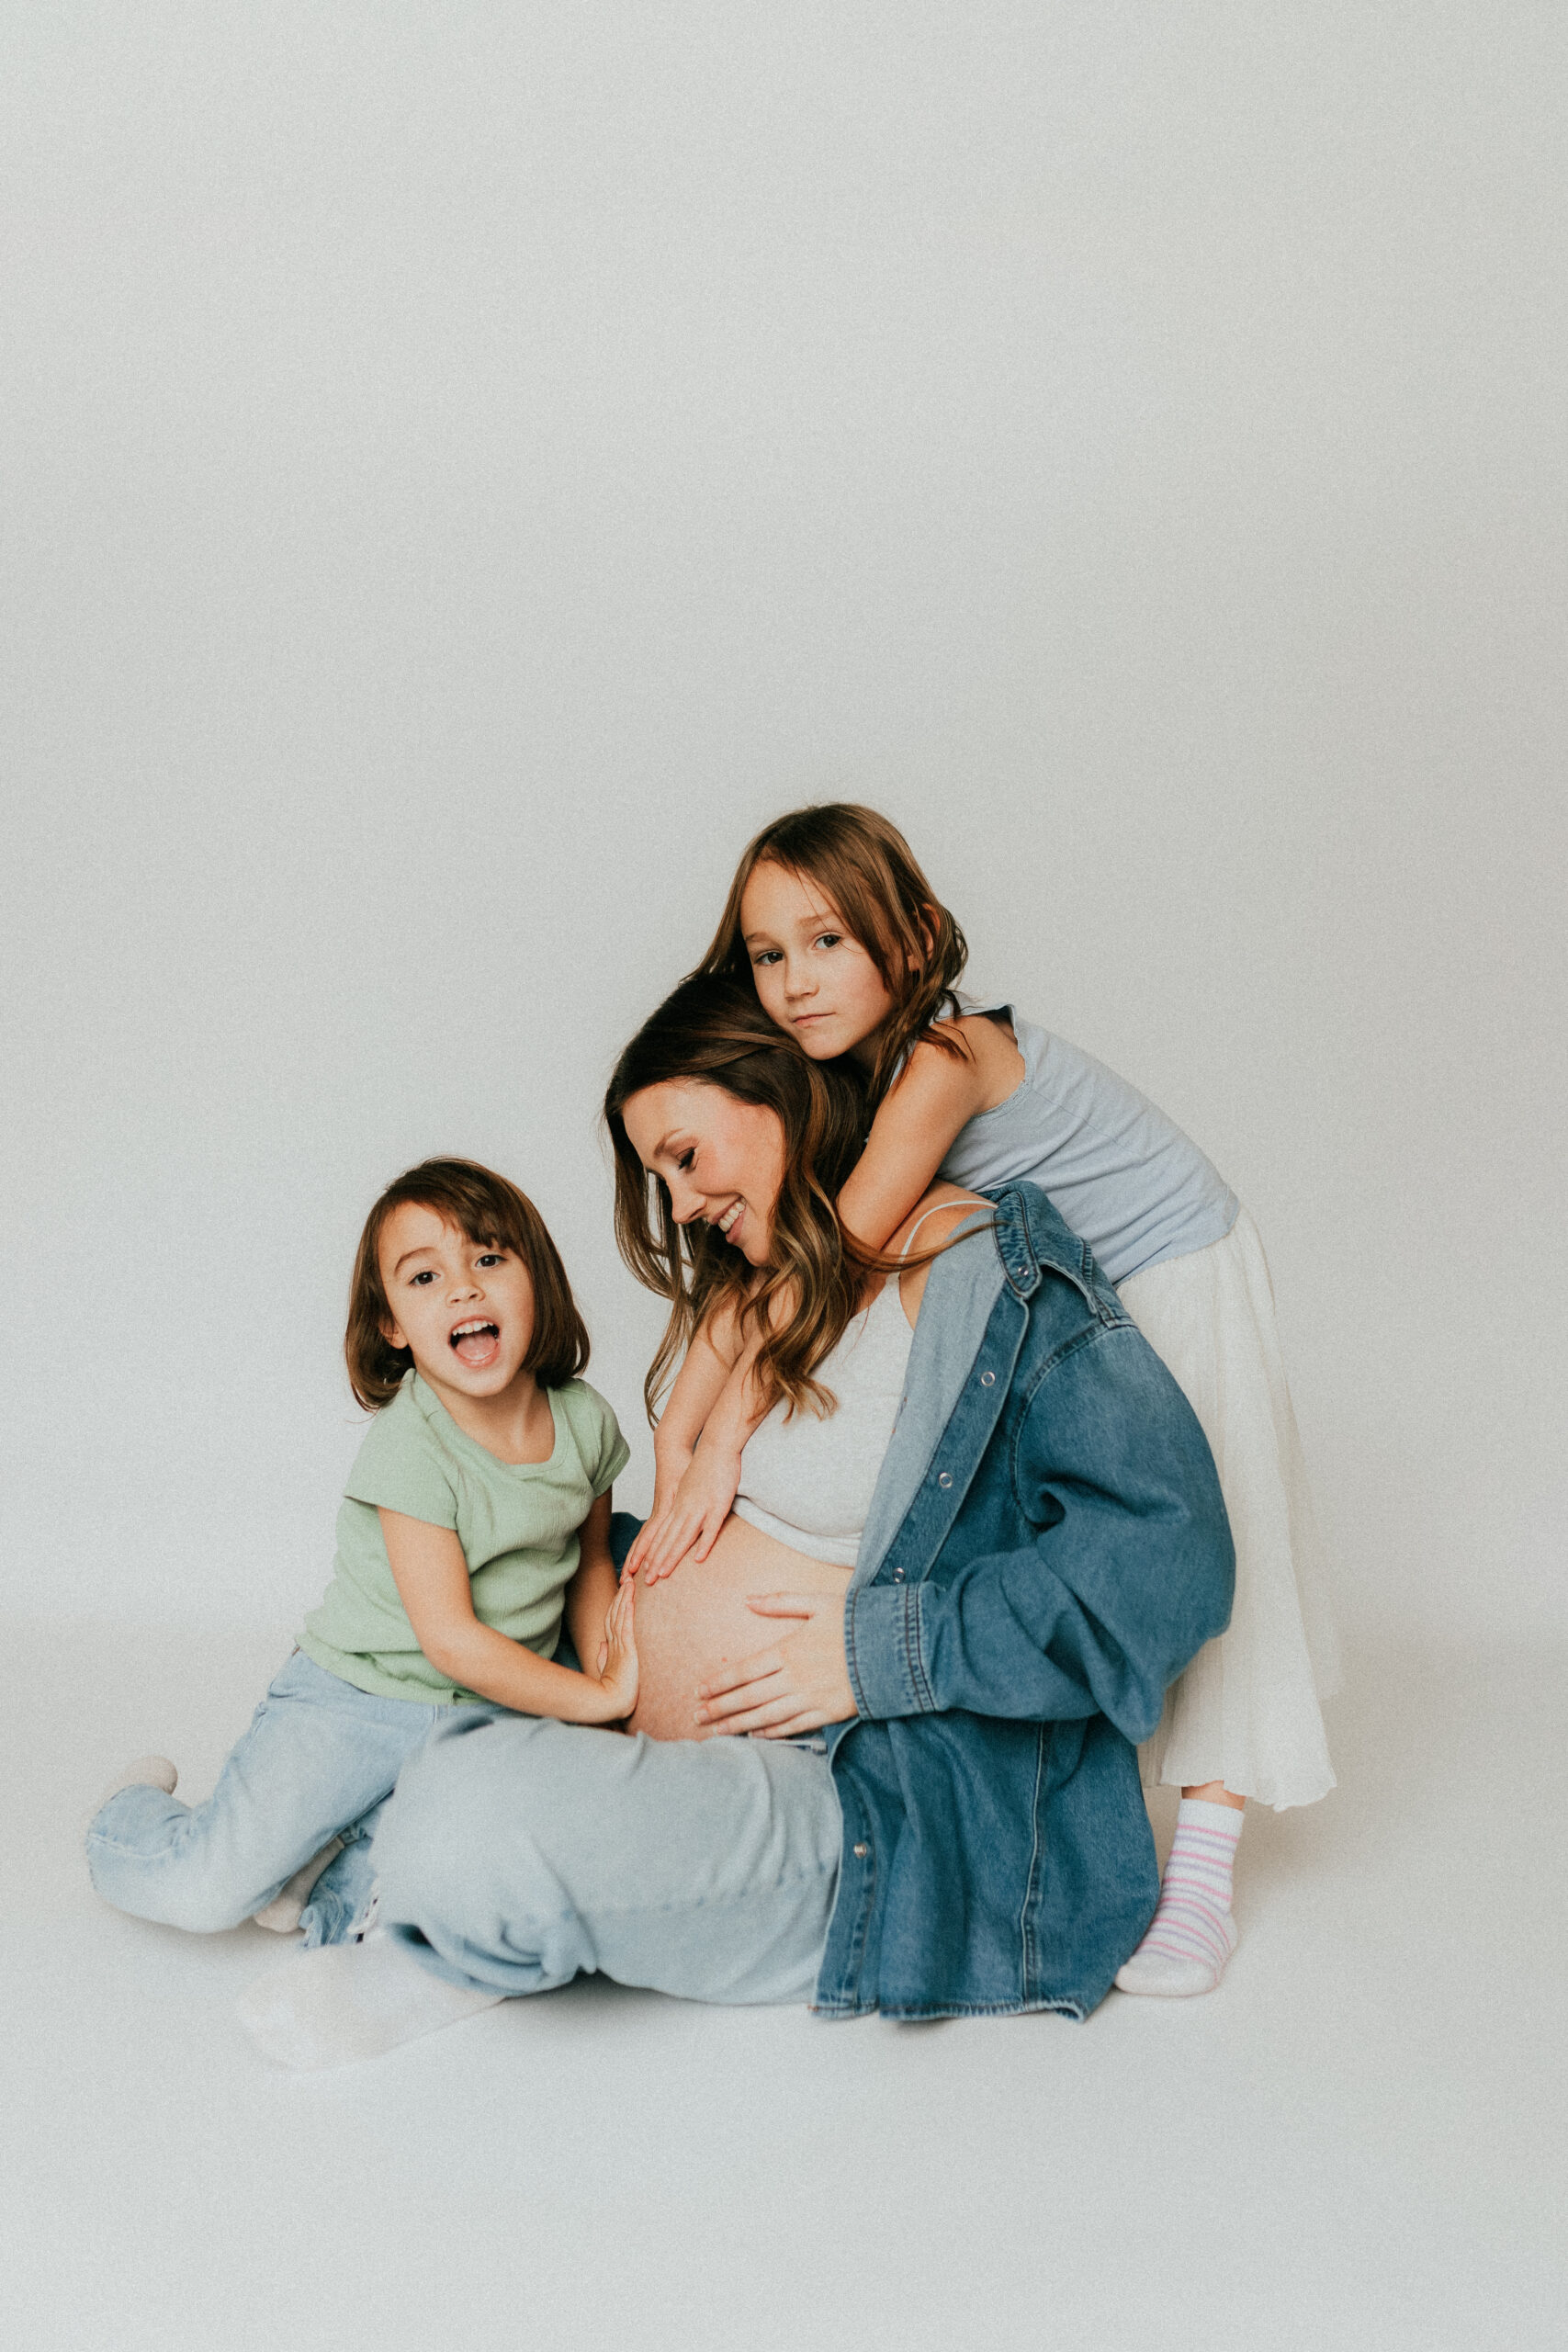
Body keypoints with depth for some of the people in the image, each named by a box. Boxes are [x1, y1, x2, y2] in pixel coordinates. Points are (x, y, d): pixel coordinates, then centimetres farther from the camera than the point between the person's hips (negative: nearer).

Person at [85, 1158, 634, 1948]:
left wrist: (613, 1661, -1)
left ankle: (332, 1885, 1)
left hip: (493, 1713, 4)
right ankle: (140, 1812, 18)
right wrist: (602, 1697, -17)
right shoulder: (409, 1447, -20)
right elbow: (449, 1637, -21)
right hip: (358, 1700, -4)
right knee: (207, 1890, -17)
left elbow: (590, 1557, 17)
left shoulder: (584, 1419, -2)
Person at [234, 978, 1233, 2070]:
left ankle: (431, 1961, 0)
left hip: (889, 1811, -10)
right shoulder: (762, 1291, 14)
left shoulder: (990, 1280, -15)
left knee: (476, 1825, -31)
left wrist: (882, 1652, -22)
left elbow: (1164, 1555, -23)